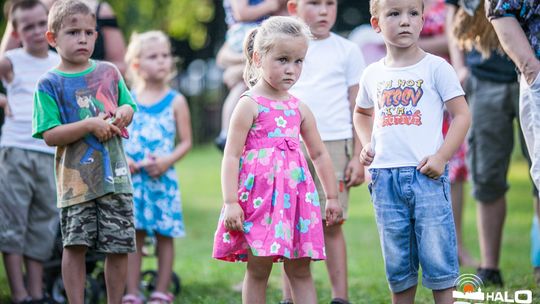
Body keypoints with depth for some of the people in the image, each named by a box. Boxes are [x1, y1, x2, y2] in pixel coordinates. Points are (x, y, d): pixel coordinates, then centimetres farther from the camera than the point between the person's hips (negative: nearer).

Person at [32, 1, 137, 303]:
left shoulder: (109, 72, 9)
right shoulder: (49, 84, -4)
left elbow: (128, 106, 22)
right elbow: (50, 135, -10)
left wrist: (124, 113, -2)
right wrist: (91, 125, -18)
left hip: (115, 175, 3)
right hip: (76, 179, -3)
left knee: (119, 246, 5)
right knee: (75, 244, -5)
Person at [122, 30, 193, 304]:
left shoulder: (176, 101, 1)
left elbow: (186, 141, 0)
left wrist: (167, 161, -15)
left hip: (162, 178, -1)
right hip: (131, 178, 1)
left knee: (164, 235, 3)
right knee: (133, 235, 4)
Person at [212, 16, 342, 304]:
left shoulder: (299, 108, 12)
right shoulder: (249, 105, -4)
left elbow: (319, 154, 21)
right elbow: (231, 156, -8)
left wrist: (332, 197, 20)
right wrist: (230, 202, -15)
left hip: (295, 194, 5)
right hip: (260, 194, -5)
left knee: (300, 271, 6)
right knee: (257, 271, 2)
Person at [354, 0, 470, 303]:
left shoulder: (436, 67, -1)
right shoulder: (372, 74, 11)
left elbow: (462, 114, -2)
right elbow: (362, 113, 30)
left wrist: (441, 157, -12)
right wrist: (367, 144, 12)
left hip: (427, 174, -4)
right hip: (385, 176, 4)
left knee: (436, 257, -2)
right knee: (397, 263, 11)